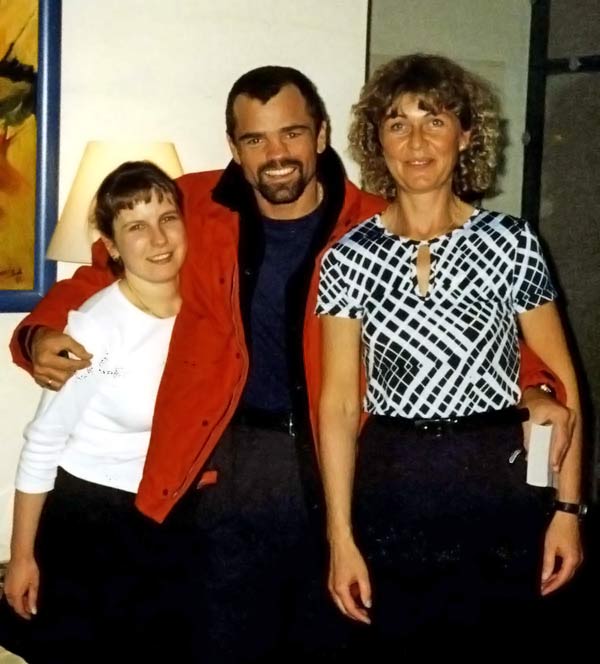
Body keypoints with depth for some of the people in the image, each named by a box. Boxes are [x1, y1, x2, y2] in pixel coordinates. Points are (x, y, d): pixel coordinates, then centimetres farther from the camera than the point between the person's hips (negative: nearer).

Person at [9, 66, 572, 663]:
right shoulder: (191, 211, -2)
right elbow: (98, 278, 10)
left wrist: (532, 385, -14)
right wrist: (42, 335, -9)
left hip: (342, 468, 0)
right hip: (225, 470, 0)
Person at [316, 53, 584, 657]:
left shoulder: (511, 243, -3)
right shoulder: (349, 257, -1)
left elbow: (561, 381, 0)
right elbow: (339, 403, -3)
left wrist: (568, 507, -5)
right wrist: (341, 538, -6)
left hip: (501, 484, 0)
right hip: (389, 493, 1)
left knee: (497, 640, 12)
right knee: (395, 641, 14)